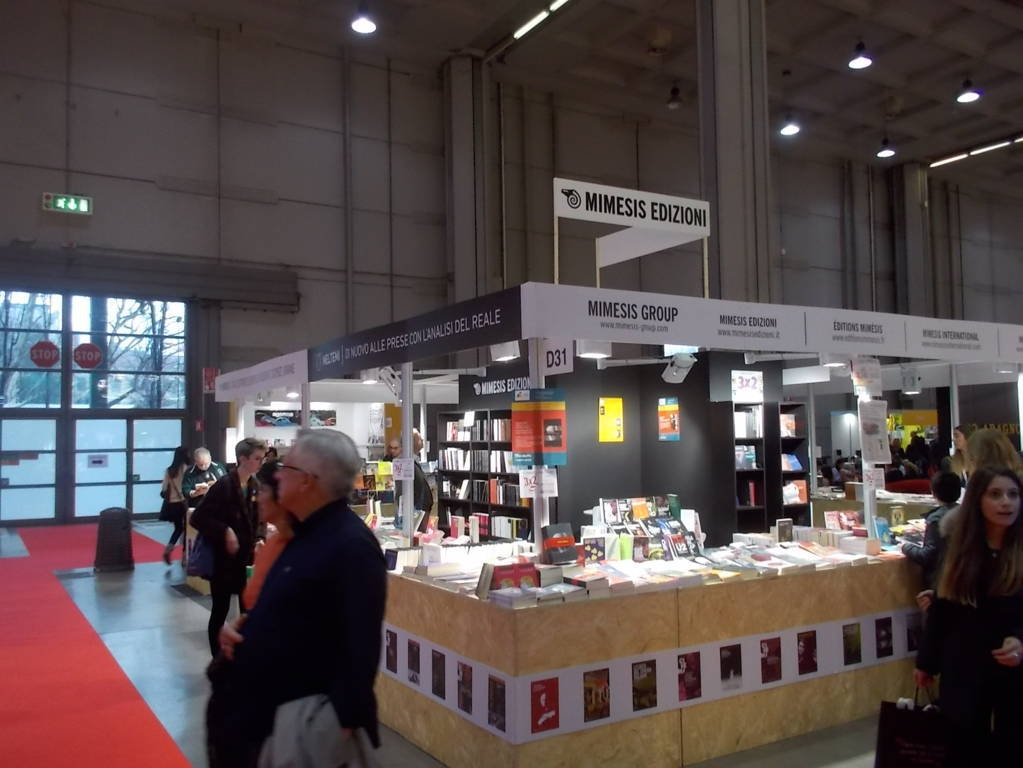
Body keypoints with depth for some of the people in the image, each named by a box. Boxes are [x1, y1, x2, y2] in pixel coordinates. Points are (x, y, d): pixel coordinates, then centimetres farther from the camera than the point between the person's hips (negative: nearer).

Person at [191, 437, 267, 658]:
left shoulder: (256, 486, 2)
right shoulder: (224, 486, -17)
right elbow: (198, 518, -16)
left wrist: (259, 539, -1)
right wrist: (224, 531, -23)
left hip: (247, 557, 6)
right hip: (223, 558, -6)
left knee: (248, 610, 12)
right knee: (220, 610, 7)